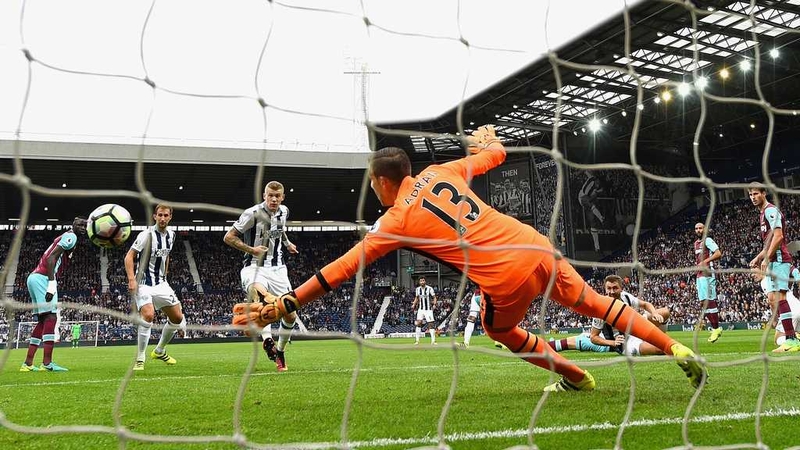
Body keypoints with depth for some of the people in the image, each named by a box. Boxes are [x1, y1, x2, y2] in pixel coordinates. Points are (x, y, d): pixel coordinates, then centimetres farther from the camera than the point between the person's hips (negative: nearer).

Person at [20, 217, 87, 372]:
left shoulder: (64, 237, 24)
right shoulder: (71, 236, -5)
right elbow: (51, 258, -16)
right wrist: (52, 284, -22)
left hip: (34, 277, 10)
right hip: (43, 278, -10)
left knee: (42, 321, 11)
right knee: (50, 317, -12)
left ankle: (28, 363, 12)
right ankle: (47, 363, -18)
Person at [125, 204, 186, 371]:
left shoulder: (170, 235, 7)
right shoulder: (146, 235, -14)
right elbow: (129, 257, -15)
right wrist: (131, 279, -25)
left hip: (161, 283, 7)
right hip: (144, 284, -7)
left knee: (177, 317, 8)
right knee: (148, 314, -28)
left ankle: (159, 351, 30)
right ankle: (140, 359, -15)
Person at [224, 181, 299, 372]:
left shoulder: (283, 211, 7)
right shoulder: (252, 213, -12)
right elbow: (228, 237, -7)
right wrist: (251, 249, -15)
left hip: (278, 269, 6)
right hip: (255, 268, -6)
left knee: (290, 315, 2)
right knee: (261, 295, -41)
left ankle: (280, 351, 24)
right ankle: (267, 339, -40)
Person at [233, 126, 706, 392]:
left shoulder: (397, 219, -2)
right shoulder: (442, 170, 10)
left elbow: (342, 268, -5)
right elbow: (495, 154, 23)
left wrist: (283, 305, -2)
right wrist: (489, 140, 48)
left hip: (508, 278, -5)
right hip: (538, 246, 5)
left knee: (499, 329, 26)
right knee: (594, 302, 19)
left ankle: (574, 375, 29)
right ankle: (677, 350, 19)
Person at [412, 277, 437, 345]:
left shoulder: (429, 288, -10)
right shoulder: (417, 289, 3)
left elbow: (434, 297, -5)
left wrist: (434, 304, -21)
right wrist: (414, 305, 2)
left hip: (428, 309, -3)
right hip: (421, 309, 3)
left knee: (431, 324, -4)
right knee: (418, 323, -7)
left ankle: (433, 340, 2)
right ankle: (417, 340, -2)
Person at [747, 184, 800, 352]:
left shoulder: (770, 210, -8)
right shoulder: (763, 214, 22)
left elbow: (778, 236, -19)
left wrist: (766, 258, -20)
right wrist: (758, 257, 23)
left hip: (779, 259, -10)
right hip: (773, 261, 11)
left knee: (778, 297, -17)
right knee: (772, 298, 7)